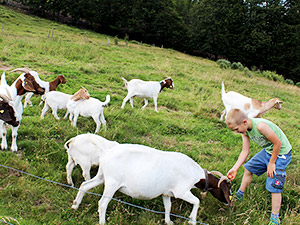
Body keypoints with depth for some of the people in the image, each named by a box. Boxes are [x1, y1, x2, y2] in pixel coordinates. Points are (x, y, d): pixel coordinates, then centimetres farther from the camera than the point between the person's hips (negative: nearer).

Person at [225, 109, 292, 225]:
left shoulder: (260, 126, -35)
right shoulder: (245, 130, -7)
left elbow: (277, 143, -27)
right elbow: (245, 151, 0)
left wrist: (271, 163, -18)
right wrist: (234, 168, -4)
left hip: (281, 153, -9)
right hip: (268, 151, 9)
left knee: (274, 186, -9)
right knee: (248, 168, 19)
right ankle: (239, 194, 41)